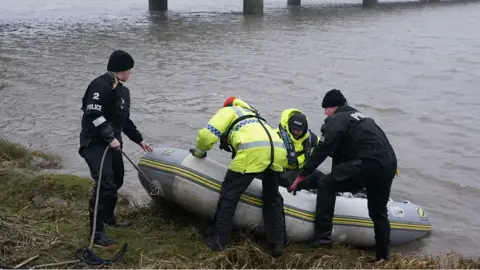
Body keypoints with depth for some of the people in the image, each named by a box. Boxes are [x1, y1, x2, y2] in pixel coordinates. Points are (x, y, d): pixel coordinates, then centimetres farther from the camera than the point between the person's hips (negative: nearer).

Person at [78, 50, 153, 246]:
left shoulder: (122, 90, 17)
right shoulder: (100, 85, -14)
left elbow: (124, 119, 26)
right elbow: (94, 114, -24)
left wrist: (139, 140, 30)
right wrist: (110, 138, -27)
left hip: (111, 142, 10)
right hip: (95, 143, -10)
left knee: (116, 181, 16)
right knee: (105, 183, -18)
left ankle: (108, 218, 37)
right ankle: (97, 232, -12)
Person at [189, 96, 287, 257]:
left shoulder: (229, 111, 23)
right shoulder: (253, 114, 43)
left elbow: (207, 135, 10)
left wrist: (199, 152, 29)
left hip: (253, 151, -6)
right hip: (278, 150, 6)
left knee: (229, 193, 7)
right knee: (272, 197, 21)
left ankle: (218, 240, 10)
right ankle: (277, 244, 22)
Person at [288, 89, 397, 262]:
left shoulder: (337, 120, 4)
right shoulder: (361, 117, 30)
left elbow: (322, 150, -1)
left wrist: (301, 175, 4)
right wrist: (338, 177, 37)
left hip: (368, 164, -9)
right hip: (389, 165, 9)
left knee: (326, 186, 2)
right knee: (378, 211, 23)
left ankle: (322, 238, -3)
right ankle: (383, 255, 27)